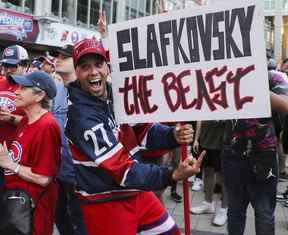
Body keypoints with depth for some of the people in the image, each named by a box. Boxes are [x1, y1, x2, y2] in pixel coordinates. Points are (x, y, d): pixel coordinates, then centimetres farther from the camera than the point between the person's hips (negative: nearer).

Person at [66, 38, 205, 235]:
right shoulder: (82, 118, -24)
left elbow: (144, 130, 3)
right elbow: (122, 170, -27)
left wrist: (174, 136, -17)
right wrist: (172, 175, -33)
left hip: (137, 192, 7)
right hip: (105, 204, -7)